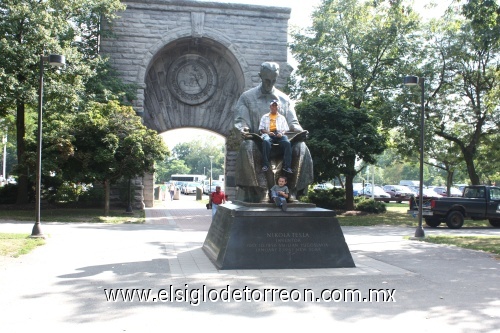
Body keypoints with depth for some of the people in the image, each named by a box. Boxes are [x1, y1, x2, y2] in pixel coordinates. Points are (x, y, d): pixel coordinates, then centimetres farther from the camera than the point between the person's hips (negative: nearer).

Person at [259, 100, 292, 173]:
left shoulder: (282, 117, 28)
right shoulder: (265, 117, 25)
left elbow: (285, 129, 18)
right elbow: (261, 128, 14)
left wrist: (282, 133, -7)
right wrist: (268, 132, -8)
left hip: (279, 134, 1)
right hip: (268, 134, -1)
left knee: (287, 143, -35)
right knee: (266, 141, -41)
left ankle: (287, 166, -38)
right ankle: (265, 165, -42)